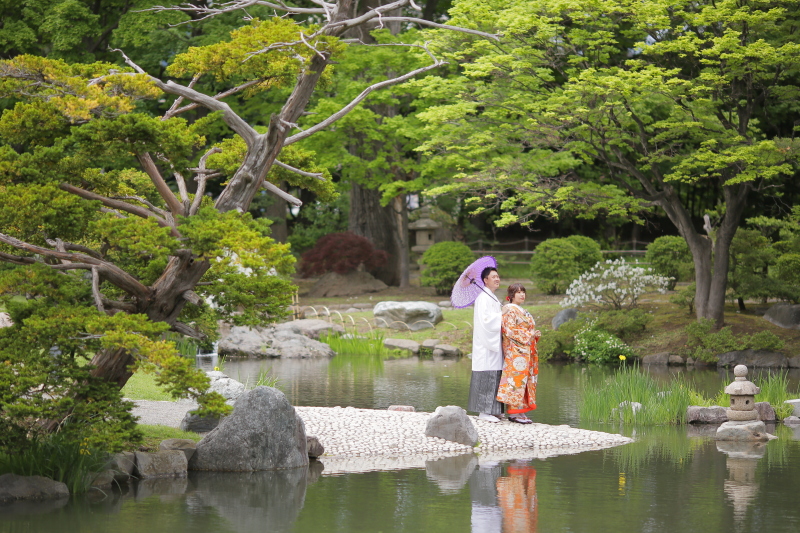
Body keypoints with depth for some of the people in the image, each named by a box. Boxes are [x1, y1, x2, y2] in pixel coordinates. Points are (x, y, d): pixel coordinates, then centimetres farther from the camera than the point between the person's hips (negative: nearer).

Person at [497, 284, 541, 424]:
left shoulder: (523, 312, 22)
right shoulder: (509, 310, -7)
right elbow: (510, 331, -15)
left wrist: (535, 334, 5)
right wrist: (530, 334, -14)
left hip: (526, 351, 9)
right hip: (515, 351, -9)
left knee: (525, 379, 6)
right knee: (516, 377, -11)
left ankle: (520, 412, 7)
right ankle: (514, 413, -11)